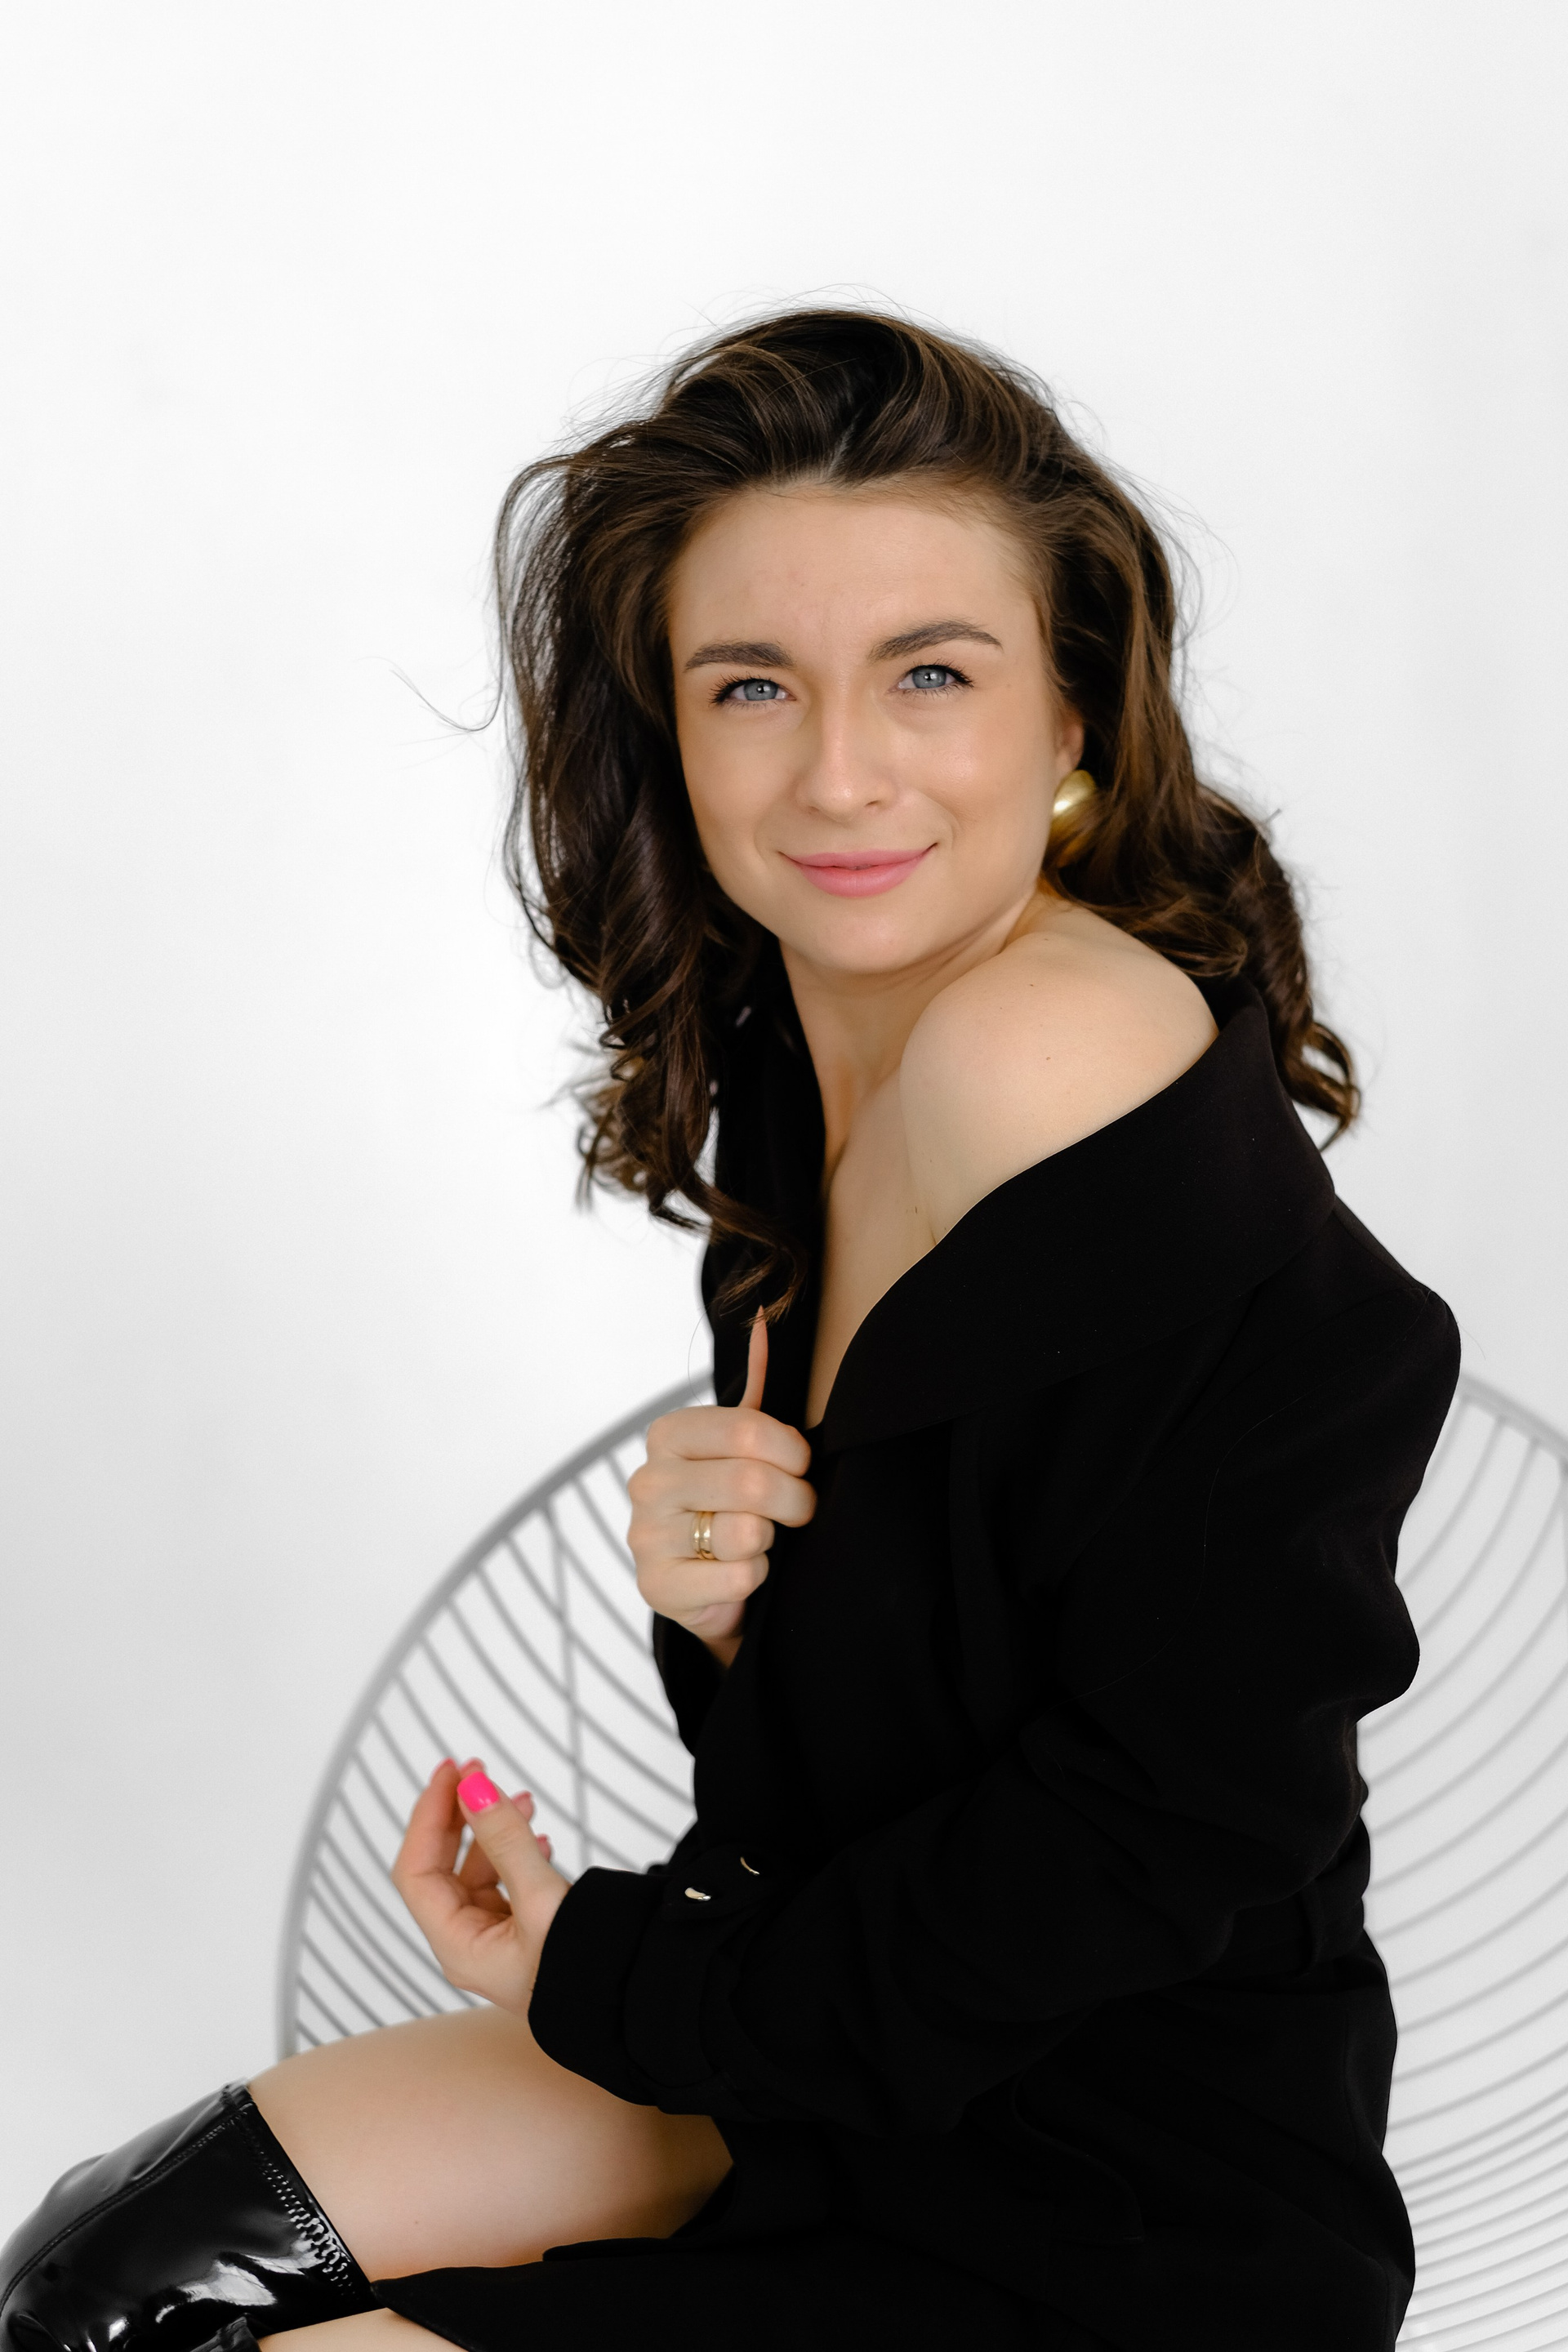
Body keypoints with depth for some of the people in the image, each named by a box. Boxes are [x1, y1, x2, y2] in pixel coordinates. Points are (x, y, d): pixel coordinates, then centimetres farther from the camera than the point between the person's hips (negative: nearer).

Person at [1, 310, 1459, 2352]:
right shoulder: (795, 1051, 1)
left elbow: (1170, 1822, -24)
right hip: (848, 2063, 8)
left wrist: (616, 1974, -13)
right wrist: (721, 1610, -15)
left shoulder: (1054, 1061, -26)